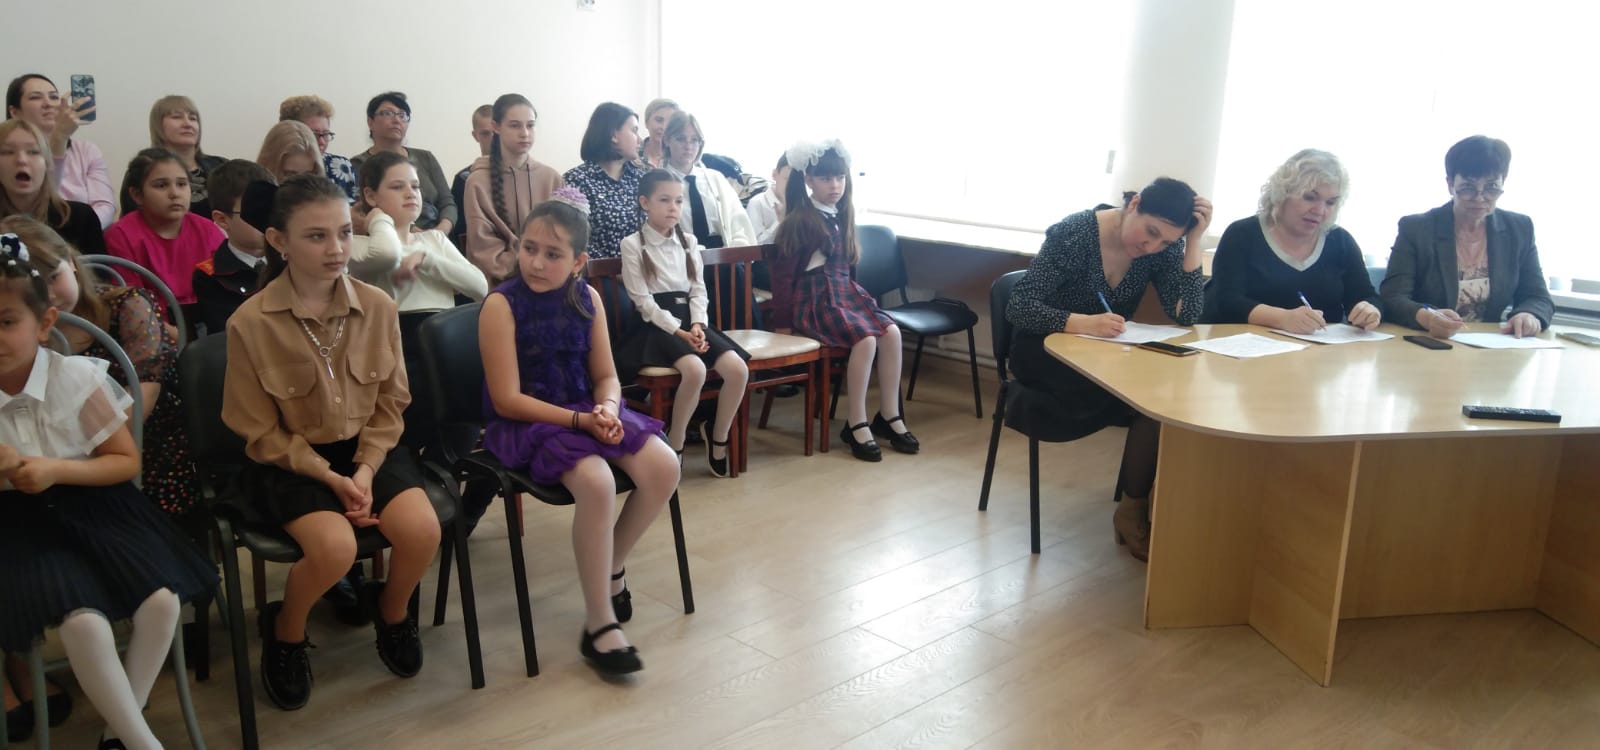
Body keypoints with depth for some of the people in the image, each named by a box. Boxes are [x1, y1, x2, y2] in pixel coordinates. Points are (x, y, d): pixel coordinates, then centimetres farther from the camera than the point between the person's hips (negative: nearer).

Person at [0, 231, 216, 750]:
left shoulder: (79, 378, -9)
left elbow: (127, 461, -2)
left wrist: (57, 469, -17)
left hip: (92, 504, 1)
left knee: (161, 599, -18)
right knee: (82, 620, -25)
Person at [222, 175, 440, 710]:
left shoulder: (378, 306, -7)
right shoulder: (250, 323, -16)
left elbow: (390, 402, 2)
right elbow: (261, 432, -9)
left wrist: (365, 469, -12)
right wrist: (329, 476, -17)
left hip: (367, 448, 3)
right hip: (288, 459, -3)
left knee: (422, 531, -21)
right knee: (335, 547, -29)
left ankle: (392, 611, 16)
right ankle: (284, 632, 8)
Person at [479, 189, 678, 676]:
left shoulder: (587, 299, 2)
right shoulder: (502, 305, -13)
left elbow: (607, 377, 7)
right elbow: (507, 399, -16)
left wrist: (607, 411, -16)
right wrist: (580, 420, -22)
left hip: (587, 412, 6)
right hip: (525, 424, -6)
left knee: (663, 468, -16)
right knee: (596, 482, -32)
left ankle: (612, 565, 11)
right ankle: (599, 625, -16)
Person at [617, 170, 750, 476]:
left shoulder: (689, 242, 15)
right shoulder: (633, 244, -2)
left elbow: (698, 290, 9)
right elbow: (643, 300, -9)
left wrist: (697, 326, -10)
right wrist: (679, 331, -17)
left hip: (689, 320, 5)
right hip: (657, 324, -5)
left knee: (738, 369, -19)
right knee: (695, 370, -34)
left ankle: (719, 437, 3)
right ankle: (674, 445, -13)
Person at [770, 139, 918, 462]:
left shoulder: (842, 216, 12)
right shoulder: (799, 220, -10)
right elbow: (783, 270, -10)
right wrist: (782, 322, -10)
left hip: (846, 293, 7)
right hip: (815, 300, -7)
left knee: (892, 332, -16)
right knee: (866, 339, -28)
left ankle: (889, 417, -8)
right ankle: (857, 426, -19)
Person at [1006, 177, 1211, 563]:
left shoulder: (1161, 248, -6)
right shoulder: (1074, 233, -21)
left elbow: (1187, 315, -15)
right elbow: (1018, 307, -26)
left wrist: (1194, 240, -21)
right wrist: (1083, 323, -42)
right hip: (1046, 352, -5)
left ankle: (1136, 507, -9)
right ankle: (1135, 507, -6)